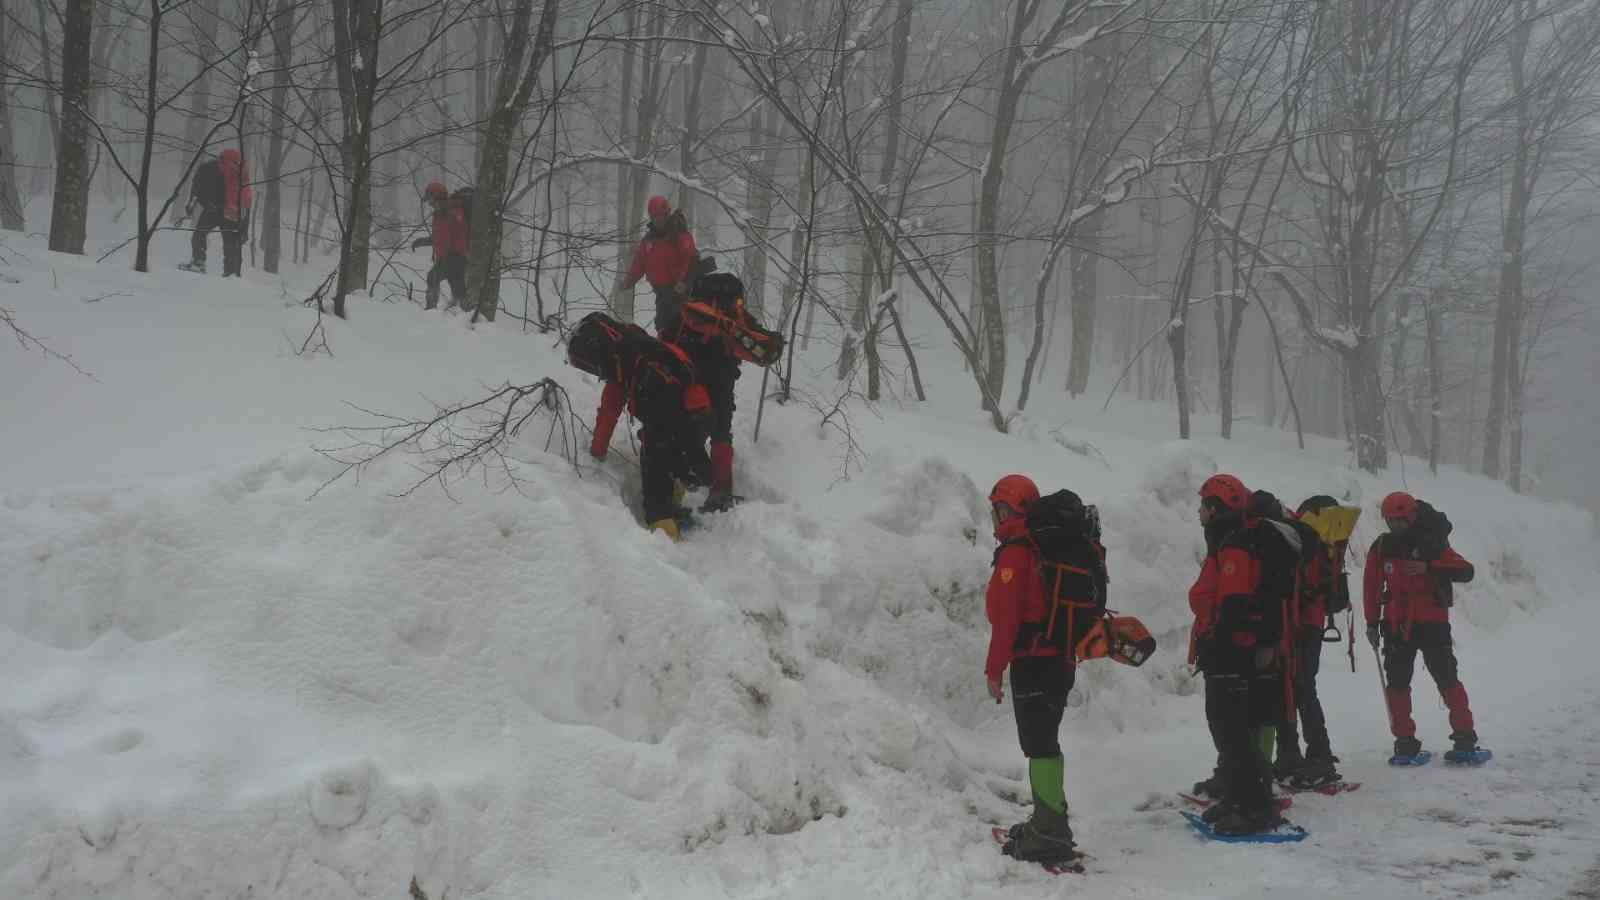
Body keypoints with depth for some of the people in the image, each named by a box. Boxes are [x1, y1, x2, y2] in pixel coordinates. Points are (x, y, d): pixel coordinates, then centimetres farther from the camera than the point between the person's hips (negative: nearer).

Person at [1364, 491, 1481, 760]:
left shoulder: (1432, 544, -6)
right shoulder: (1382, 547, 3)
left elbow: (1466, 571, -16)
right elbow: (1371, 586, 11)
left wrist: (1429, 568, -27)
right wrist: (1372, 622, 9)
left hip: (1432, 623, -3)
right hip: (1396, 625, 3)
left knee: (1447, 679, -5)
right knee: (1397, 682, 3)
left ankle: (1464, 736, 3)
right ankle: (1405, 739, 10)